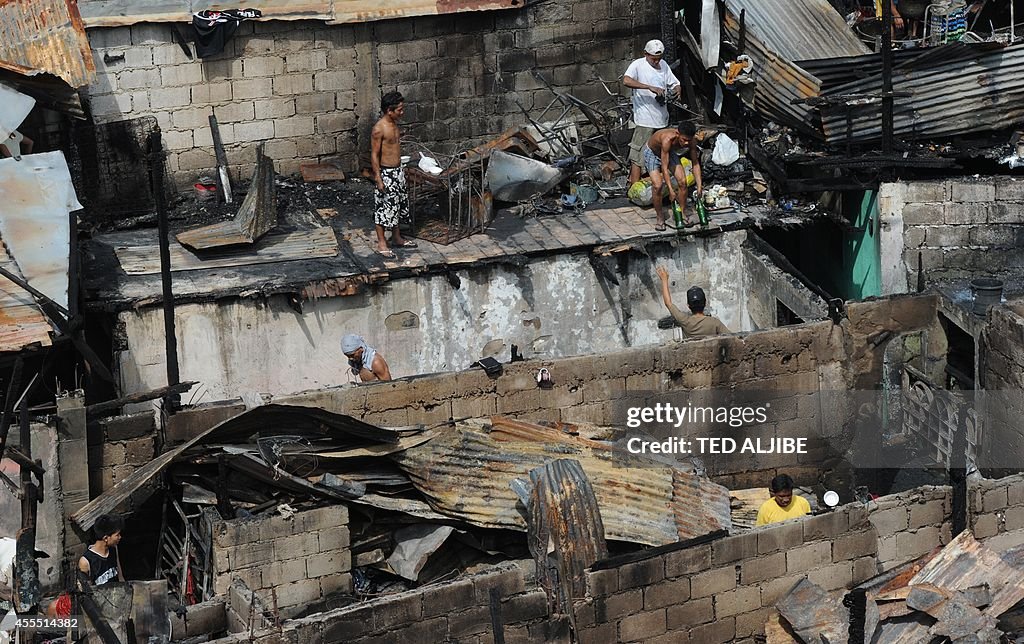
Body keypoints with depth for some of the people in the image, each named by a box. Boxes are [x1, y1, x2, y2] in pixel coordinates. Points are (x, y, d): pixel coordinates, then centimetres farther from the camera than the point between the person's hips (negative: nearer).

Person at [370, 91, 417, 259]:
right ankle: (381, 244, 9)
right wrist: (378, 179, -20)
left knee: (398, 204, 18)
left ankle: (397, 239, 32)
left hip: (398, 171, 9)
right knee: (384, 207, 0)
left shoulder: (394, 124, 5)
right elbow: (374, 155, -19)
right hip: (386, 173, -9)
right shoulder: (379, 128, -20)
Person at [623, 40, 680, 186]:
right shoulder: (638, 65, -10)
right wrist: (650, 87, -32)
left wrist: (676, 90, -6)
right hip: (645, 120, -7)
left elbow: (674, 83, 19)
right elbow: (626, 81, -29)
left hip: (662, 118, 7)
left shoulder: (663, 65, 11)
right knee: (637, 157, -8)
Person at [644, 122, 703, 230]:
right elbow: (664, 167, -41)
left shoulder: (689, 141, -27)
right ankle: (660, 217, -1)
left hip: (670, 152, 5)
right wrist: (671, 190, -43)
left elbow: (695, 164, -16)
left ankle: (683, 213, 12)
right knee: (657, 186, -20)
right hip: (652, 152, -5)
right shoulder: (668, 139, -43)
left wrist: (699, 186, -23)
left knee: (682, 182, -7)